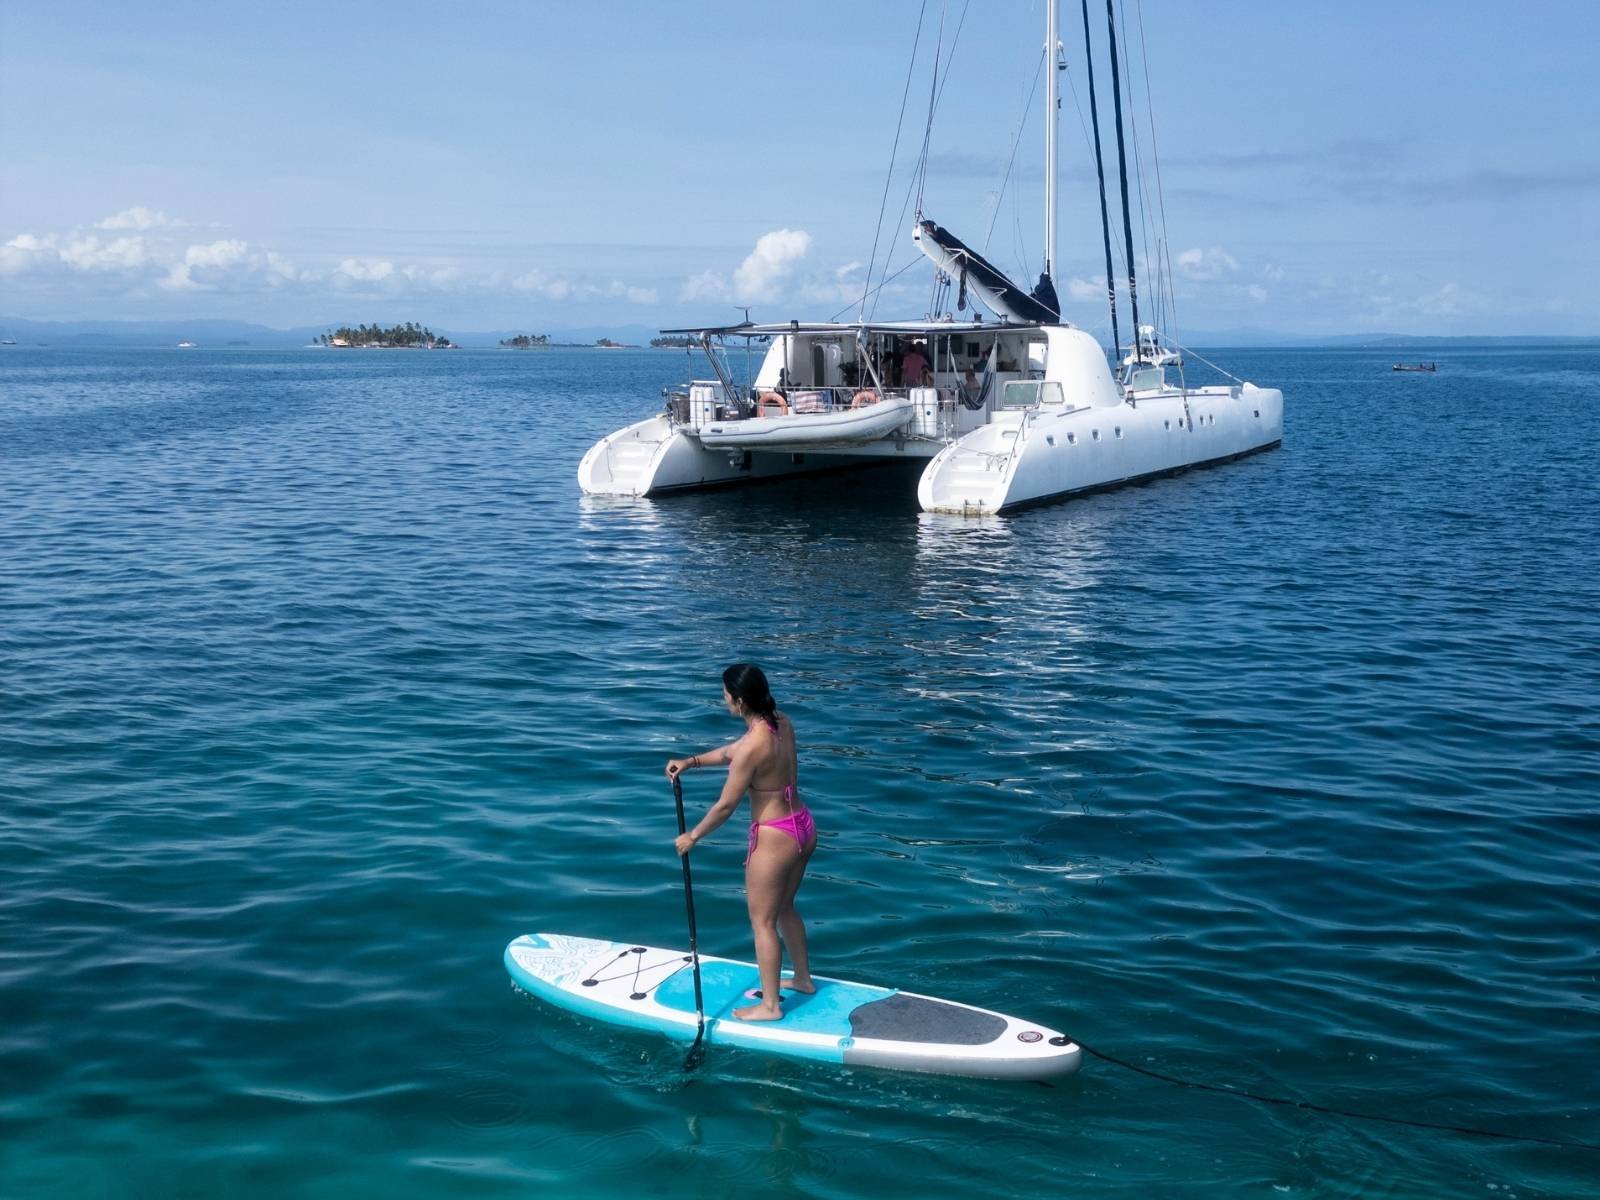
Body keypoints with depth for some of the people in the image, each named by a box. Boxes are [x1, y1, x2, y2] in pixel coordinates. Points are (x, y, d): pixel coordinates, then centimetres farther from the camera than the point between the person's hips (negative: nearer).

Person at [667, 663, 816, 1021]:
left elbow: (725, 806, -18)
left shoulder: (754, 745, -26)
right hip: (803, 828, 9)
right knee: (784, 909, 27)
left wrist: (692, 837, -5)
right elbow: (733, 751, 17)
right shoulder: (781, 723, -1)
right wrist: (691, 761, 11)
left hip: (773, 838, -9)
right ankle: (803, 978, 42)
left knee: (763, 921, 8)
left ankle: (770, 1005, 19)